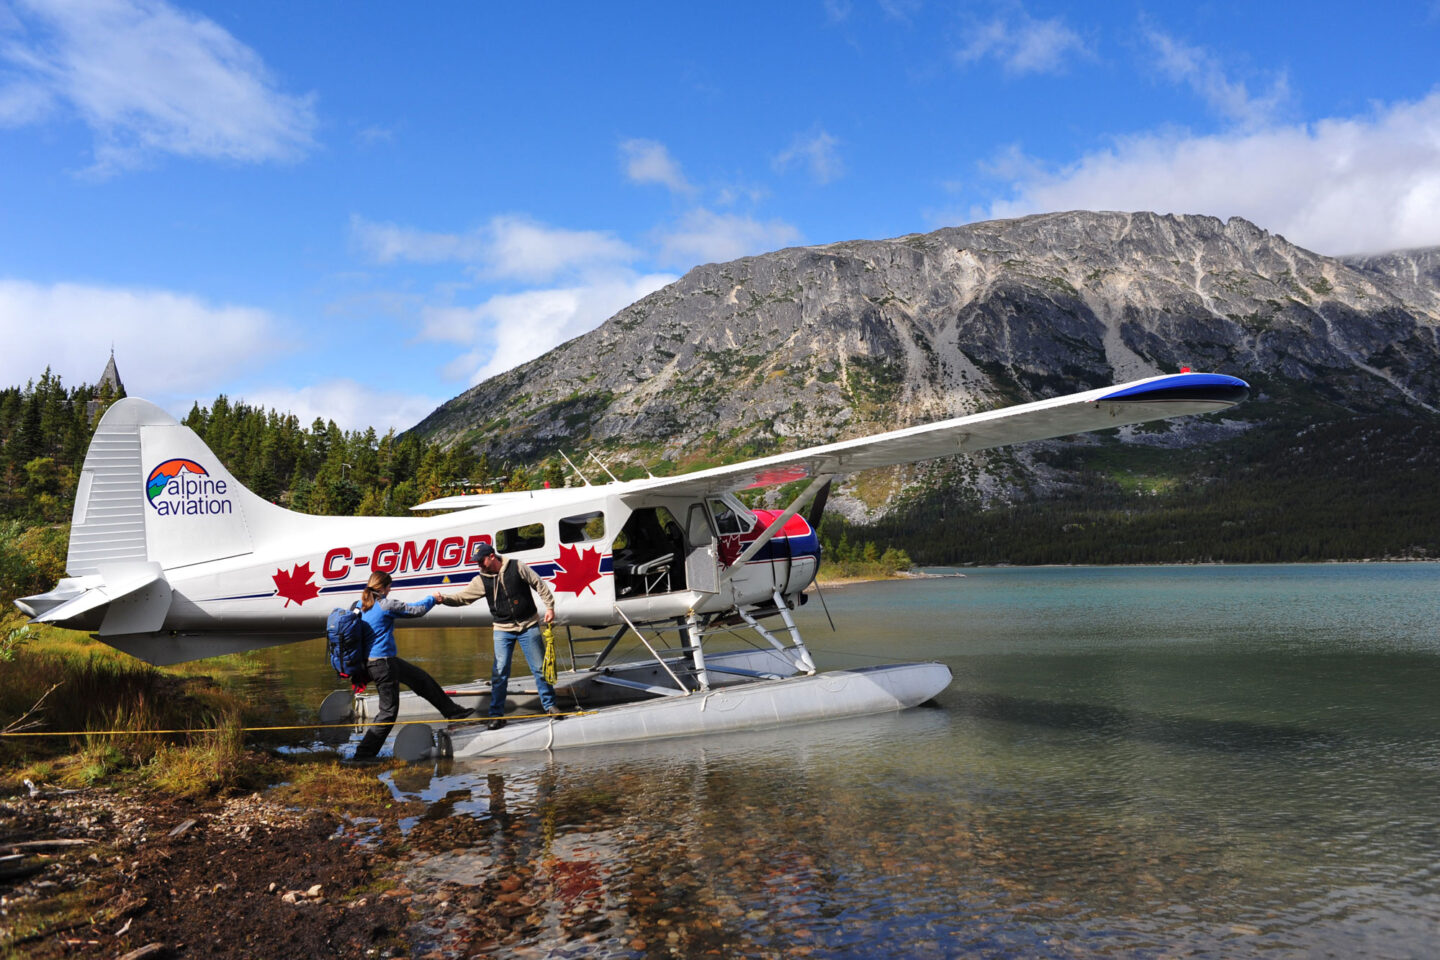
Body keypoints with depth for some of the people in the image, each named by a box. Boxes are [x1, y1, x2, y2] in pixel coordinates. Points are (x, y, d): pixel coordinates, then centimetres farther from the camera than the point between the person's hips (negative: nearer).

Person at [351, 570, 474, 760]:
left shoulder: (361, 605, 5)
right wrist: (432, 599, 12)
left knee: (422, 679, 19)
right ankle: (363, 754, 3)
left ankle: (453, 711, 31)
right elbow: (418, 610, -8)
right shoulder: (385, 605, -18)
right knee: (389, 710, 0)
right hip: (382, 662, -10)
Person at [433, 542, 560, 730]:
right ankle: (496, 714, 6)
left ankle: (550, 705, 19)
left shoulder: (517, 567, -9)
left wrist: (550, 606, -7)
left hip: (528, 625, -2)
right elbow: (462, 597, -3)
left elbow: (539, 584, -3)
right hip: (503, 630, 2)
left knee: (539, 667, 4)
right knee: (500, 672, -3)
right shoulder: (481, 580, -2)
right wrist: (444, 599, -21)